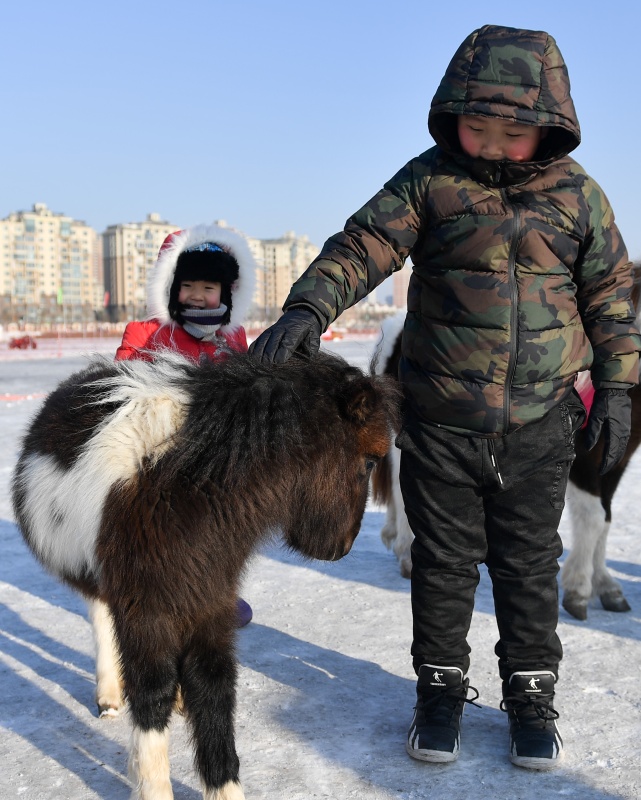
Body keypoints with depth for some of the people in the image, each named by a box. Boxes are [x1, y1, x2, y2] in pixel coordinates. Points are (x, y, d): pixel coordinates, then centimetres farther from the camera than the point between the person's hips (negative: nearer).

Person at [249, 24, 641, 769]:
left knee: (529, 565, 12)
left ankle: (531, 695, 29)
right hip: (440, 423, -1)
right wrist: (309, 308, -32)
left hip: (539, 427, 1)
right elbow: (364, 243, -14)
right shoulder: (430, 179, -5)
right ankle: (440, 687, 30)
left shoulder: (576, 193, 0)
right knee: (443, 562, 11)